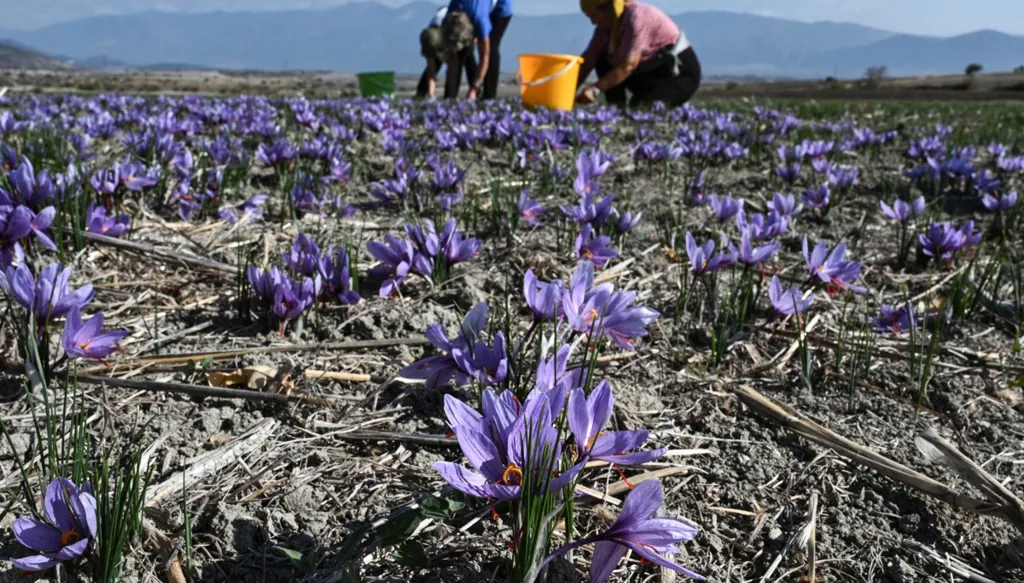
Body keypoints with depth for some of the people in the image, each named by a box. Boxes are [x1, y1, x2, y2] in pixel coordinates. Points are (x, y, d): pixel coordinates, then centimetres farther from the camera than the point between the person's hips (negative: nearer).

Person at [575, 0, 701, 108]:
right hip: (656, 71, 8)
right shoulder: (608, 22, -1)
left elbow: (629, 64, -31)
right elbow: (590, 57, -6)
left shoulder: (636, 16, -25)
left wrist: (595, 89, -34)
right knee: (603, 63, -4)